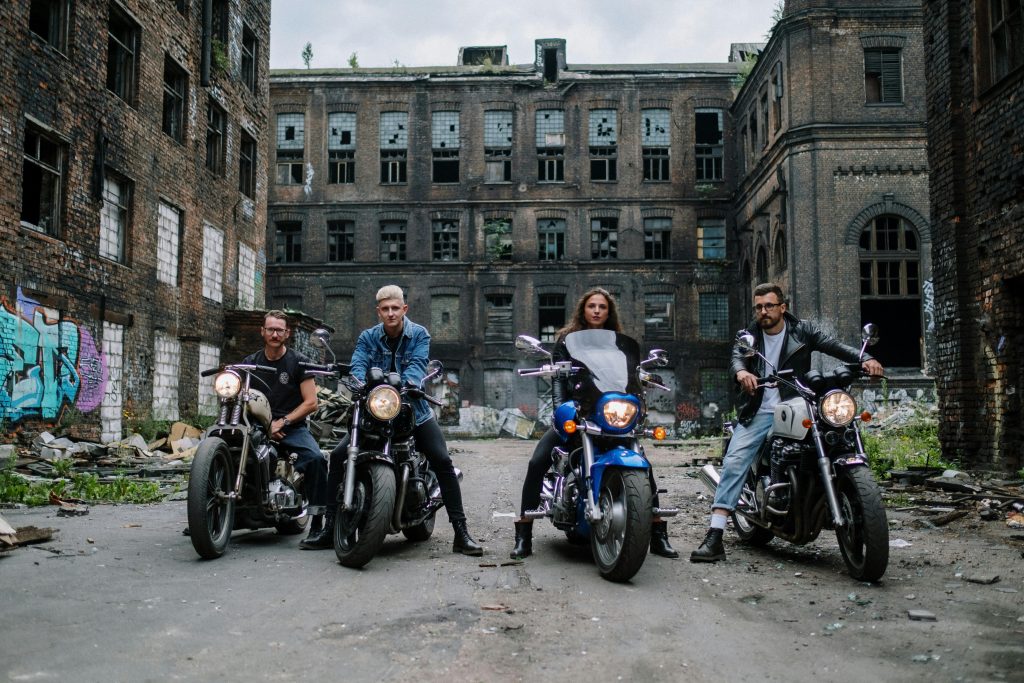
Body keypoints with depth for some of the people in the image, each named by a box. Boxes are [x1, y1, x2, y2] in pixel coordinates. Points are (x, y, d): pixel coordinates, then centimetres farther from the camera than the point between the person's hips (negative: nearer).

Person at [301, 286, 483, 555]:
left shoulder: (419, 334, -2)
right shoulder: (367, 337, 4)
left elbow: (418, 364, -18)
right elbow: (358, 366, -11)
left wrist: (406, 384, -40)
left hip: (413, 409, -2)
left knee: (443, 462, -16)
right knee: (338, 455, -9)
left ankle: (461, 534, -11)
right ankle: (329, 528, 3)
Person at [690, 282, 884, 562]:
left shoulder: (802, 330, 7)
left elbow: (834, 345, -5)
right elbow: (737, 357, -9)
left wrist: (864, 359, -24)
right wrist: (741, 371, -34)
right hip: (758, 413, -1)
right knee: (734, 462, -16)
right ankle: (714, 537, -21)